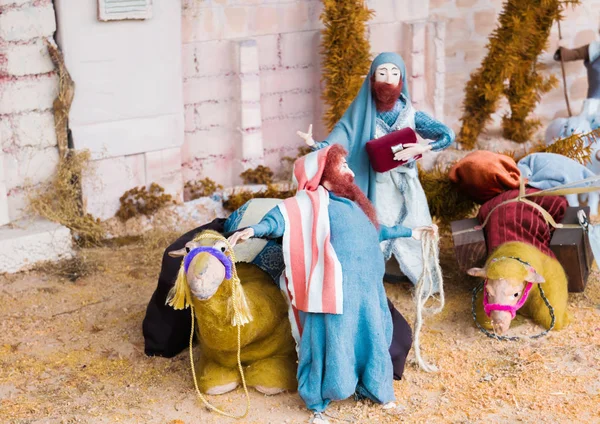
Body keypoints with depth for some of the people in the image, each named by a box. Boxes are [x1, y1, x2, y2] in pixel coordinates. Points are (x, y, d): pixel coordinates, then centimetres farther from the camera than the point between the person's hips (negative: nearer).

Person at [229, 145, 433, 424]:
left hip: (368, 291, 8)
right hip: (338, 293, -8)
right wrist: (255, 230, -40)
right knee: (334, 346, -1)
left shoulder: (353, 202, 19)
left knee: (371, 341, 17)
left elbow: (375, 231, 34)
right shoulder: (312, 202, -7)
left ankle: (371, 388, 38)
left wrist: (410, 233, 44)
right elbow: (282, 217, -21)